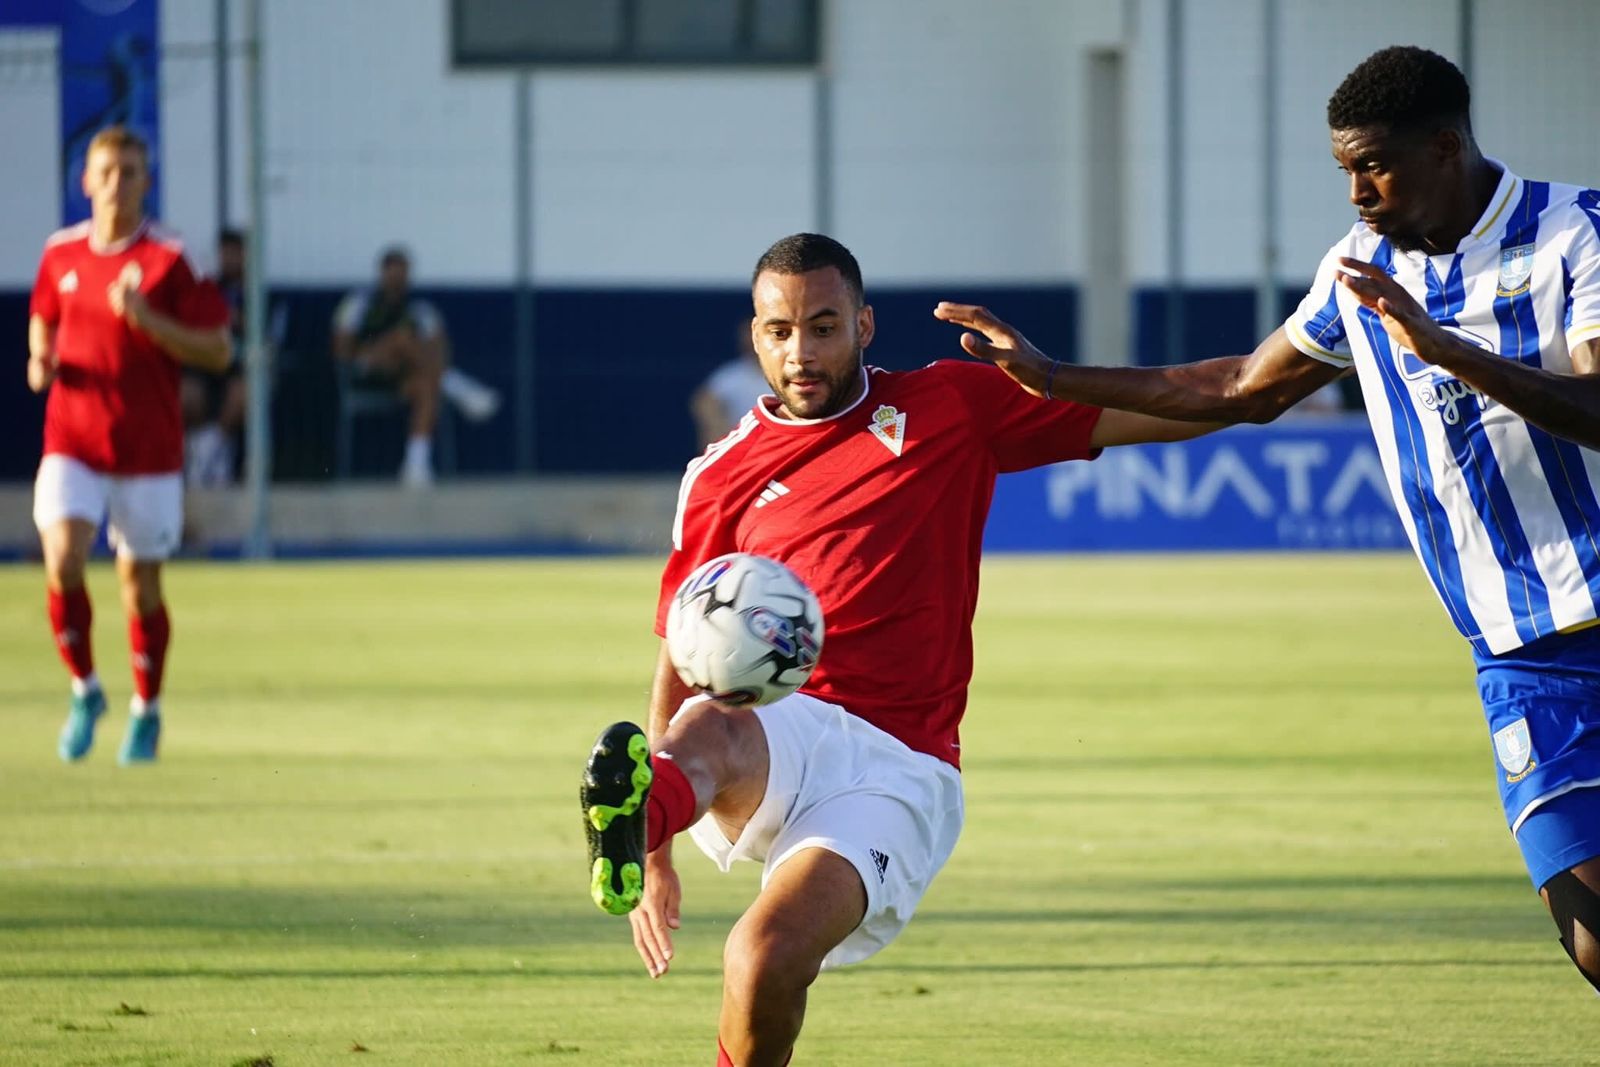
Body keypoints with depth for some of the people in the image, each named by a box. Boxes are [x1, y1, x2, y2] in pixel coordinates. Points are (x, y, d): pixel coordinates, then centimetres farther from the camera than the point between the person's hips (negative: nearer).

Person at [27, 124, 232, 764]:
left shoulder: (172, 259, -7)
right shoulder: (60, 254, 5)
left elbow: (217, 351, -8)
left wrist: (148, 320, -21)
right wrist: (40, 359, 0)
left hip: (149, 449, -2)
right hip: (72, 440, 2)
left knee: (140, 584, 6)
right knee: (61, 562, -16)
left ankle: (146, 711, 26)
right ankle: (84, 690, 5)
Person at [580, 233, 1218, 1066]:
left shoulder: (951, 408, 12)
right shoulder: (722, 476, 16)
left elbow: (1167, 409, 11)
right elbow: (680, 664, 21)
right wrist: (655, 857, 16)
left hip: (897, 769, -1)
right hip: (774, 734, 1)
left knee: (766, 958, -27)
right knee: (708, 731, -38)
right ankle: (638, 819, -72)